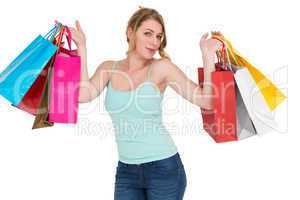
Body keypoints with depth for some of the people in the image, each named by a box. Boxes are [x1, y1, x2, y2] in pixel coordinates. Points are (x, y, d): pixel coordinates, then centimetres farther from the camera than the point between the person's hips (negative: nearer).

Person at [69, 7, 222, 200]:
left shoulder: (161, 67, -7)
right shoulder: (109, 68, 2)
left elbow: (206, 100, -12)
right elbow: (83, 95, -16)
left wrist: (208, 55, -17)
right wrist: (82, 48, -13)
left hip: (164, 167, -2)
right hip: (126, 171, 3)